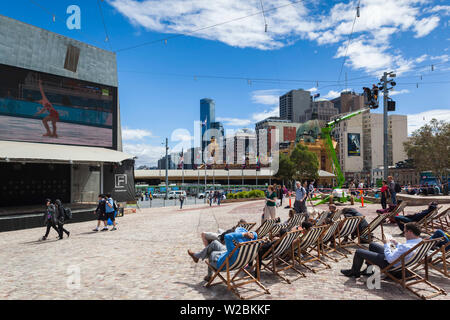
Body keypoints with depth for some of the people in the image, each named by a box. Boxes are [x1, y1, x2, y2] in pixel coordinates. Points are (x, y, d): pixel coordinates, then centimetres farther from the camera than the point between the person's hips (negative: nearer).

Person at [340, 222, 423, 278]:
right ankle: (368, 270, 35)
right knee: (372, 245, 28)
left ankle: (354, 272, 26)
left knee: (358, 252, -1)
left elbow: (390, 259, -30)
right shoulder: (419, 241, -9)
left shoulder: (406, 247, -39)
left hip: (389, 264, -10)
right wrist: (396, 244, 3)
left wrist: (387, 244, -18)